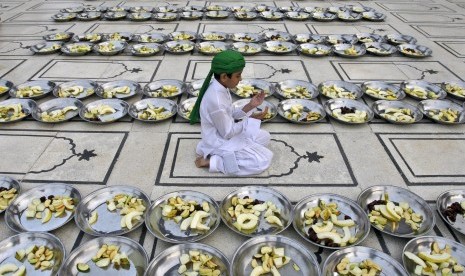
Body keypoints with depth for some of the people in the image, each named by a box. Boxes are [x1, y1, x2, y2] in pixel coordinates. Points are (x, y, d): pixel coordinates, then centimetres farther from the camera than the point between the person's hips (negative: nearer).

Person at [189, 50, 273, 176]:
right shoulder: (216, 100, -32)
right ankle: (212, 161, -7)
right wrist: (252, 118, -21)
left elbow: (231, 114, 7)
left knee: (264, 137, 14)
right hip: (220, 143, -9)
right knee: (264, 160, -9)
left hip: (225, 133, 9)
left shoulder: (220, 88, -5)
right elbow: (227, 133, -22)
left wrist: (250, 106, -7)